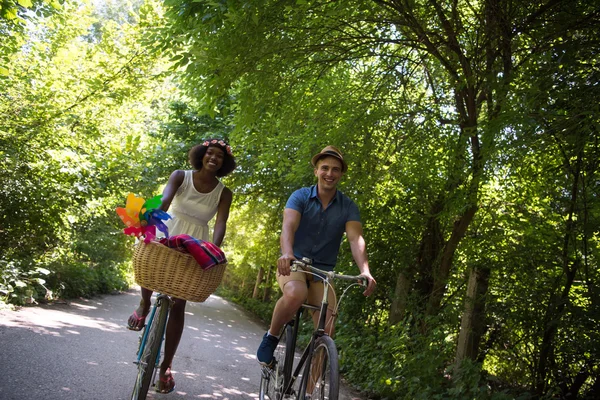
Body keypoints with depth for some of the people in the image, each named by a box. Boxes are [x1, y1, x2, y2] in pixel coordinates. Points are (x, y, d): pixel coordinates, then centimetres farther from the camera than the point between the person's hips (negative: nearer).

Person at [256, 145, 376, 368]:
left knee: (327, 331, -12)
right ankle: (271, 337, -10)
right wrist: (287, 253, -45)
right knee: (295, 295, -36)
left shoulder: (348, 207, -1)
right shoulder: (300, 197, -6)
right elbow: (288, 226, -23)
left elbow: (356, 239, -16)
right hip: (293, 265, -2)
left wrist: (365, 271, -35)